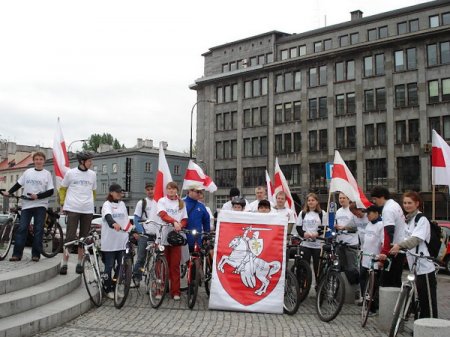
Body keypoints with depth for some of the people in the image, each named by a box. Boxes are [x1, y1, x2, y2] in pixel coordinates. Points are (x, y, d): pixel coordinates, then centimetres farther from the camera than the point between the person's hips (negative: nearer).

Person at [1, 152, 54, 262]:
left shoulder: (47, 174, 2)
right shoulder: (27, 172, 11)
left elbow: (50, 191, -3)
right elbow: (18, 184, 15)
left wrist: (37, 196, -15)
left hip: (40, 205, -2)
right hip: (27, 204, 3)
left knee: (38, 230, -2)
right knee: (21, 228, -1)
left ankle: (36, 254, 4)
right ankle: (17, 254, 1)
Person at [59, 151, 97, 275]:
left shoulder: (93, 174, 10)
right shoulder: (70, 173, 2)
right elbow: (62, 189, 11)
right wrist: (63, 204, 5)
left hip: (88, 210, 3)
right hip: (73, 209, -3)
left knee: (84, 237, 7)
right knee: (70, 237, -5)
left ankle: (79, 263, 16)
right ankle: (64, 264, 1)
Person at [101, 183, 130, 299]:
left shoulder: (122, 204, 14)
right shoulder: (107, 204, -5)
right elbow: (108, 216, -26)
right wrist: (114, 223, -45)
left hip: (122, 240, 5)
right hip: (109, 241, -5)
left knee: (121, 265, 8)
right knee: (109, 266, 1)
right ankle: (108, 289, 12)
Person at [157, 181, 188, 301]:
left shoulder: (181, 203, 14)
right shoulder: (162, 201, 6)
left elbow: (185, 219, 10)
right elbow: (163, 215, -12)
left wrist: (180, 226, -13)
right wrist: (174, 222, -29)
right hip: (163, 236, -2)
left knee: (175, 265, 2)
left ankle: (175, 292, 7)